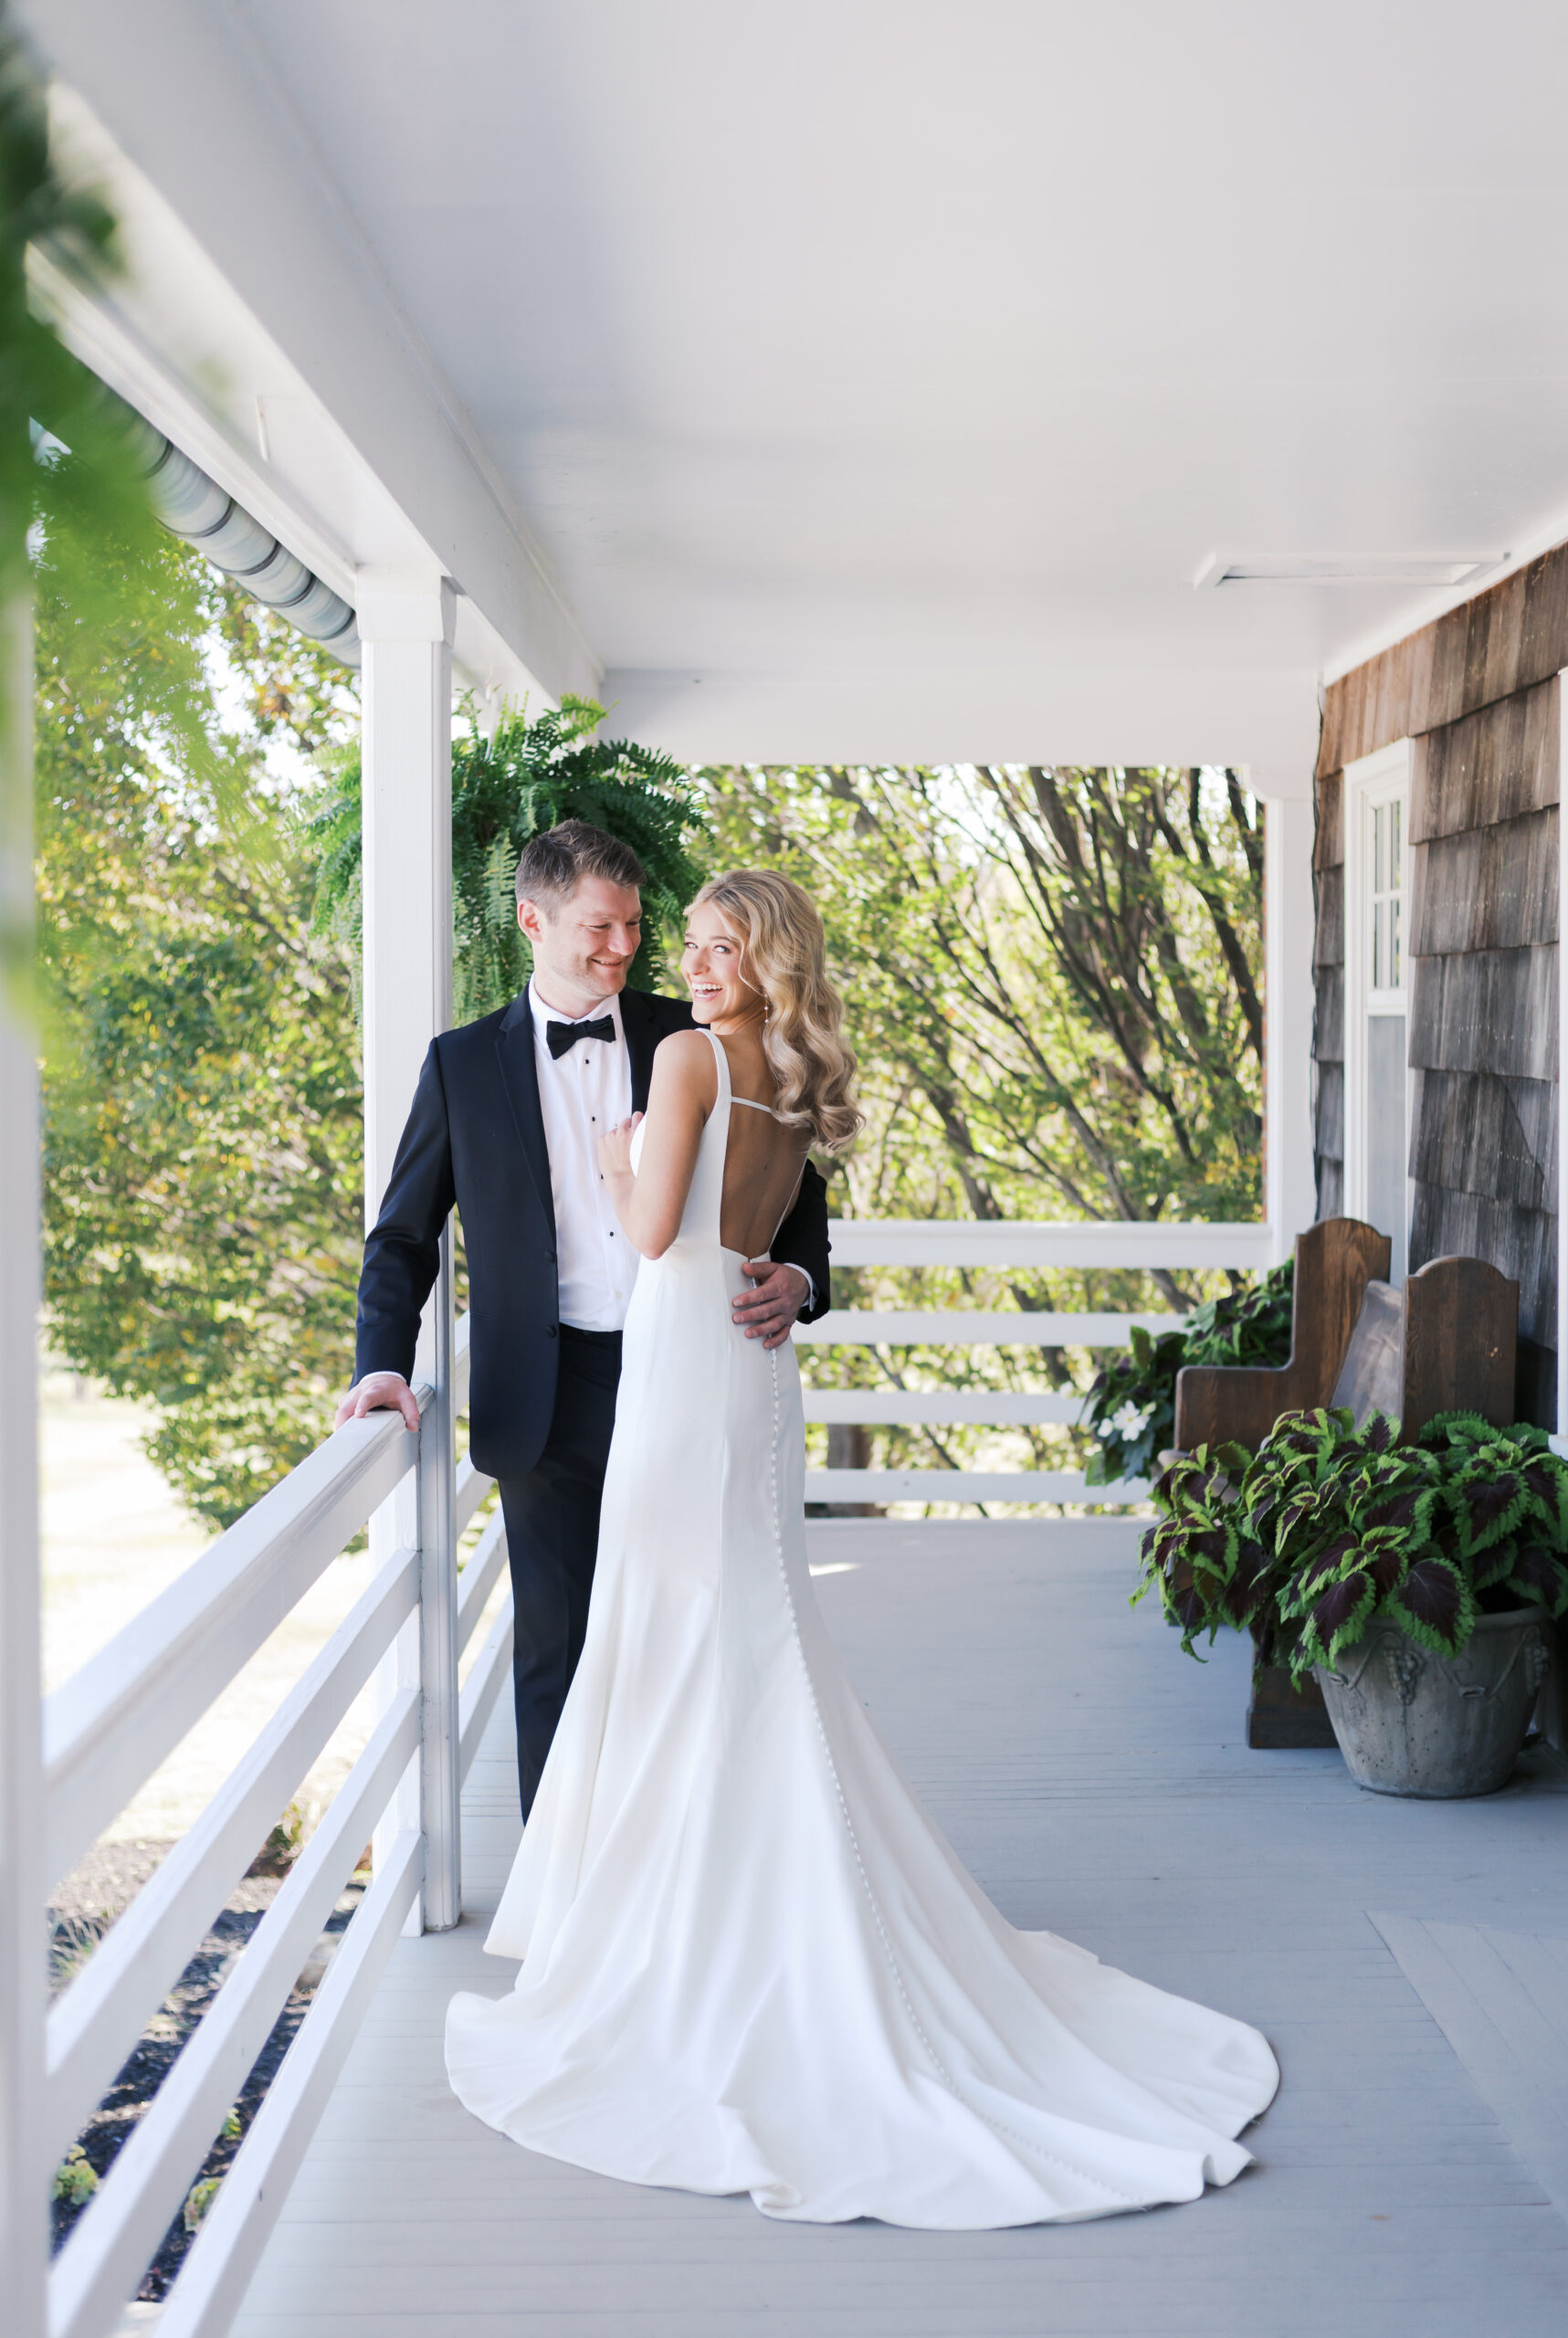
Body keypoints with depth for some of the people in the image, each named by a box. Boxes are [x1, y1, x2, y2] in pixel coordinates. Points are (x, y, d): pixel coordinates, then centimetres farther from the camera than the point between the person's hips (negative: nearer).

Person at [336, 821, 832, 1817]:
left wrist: (799, 1277, -9)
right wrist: (383, 1362, -5)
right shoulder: (466, 1062, 6)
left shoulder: (692, 1039, 6)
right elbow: (405, 1233, 10)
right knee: (557, 1648, 6)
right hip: (551, 1397, 0)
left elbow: (793, 1182, 11)